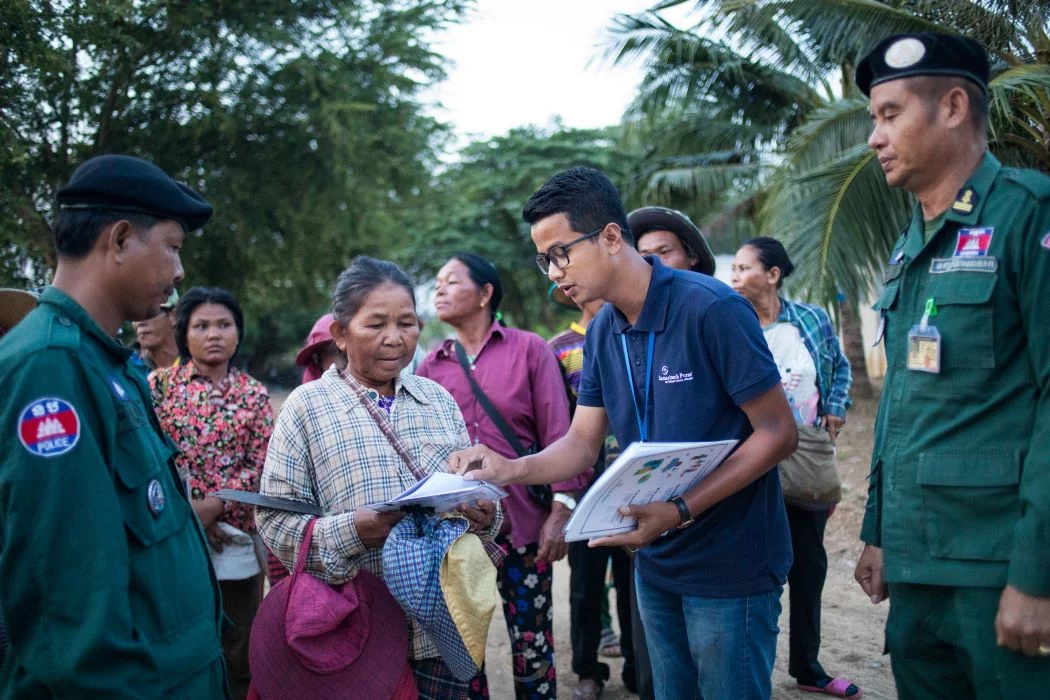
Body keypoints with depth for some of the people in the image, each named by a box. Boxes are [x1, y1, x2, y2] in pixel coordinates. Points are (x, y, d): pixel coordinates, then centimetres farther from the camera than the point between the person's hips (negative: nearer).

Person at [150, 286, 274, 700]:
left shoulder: (254, 394, 6)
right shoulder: (159, 384, 2)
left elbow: (259, 464, 0)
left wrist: (211, 507, -13)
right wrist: (184, 510, -12)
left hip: (235, 535, 1)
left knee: (238, 652, 9)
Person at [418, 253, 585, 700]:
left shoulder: (529, 350, -1)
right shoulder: (431, 367, 6)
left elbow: (557, 434, -4)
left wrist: (561, 509, -10)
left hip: (521, 521, -2)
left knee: (531, 642, 5)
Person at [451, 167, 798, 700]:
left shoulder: (712, 309, -20)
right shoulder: (601, 332, 3)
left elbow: (778, 433, -18)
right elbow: (582, 444, 5)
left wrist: (681, 511, -25)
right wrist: (511, 470, -14)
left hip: (731, 562, -6)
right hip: (656, 564, 7)